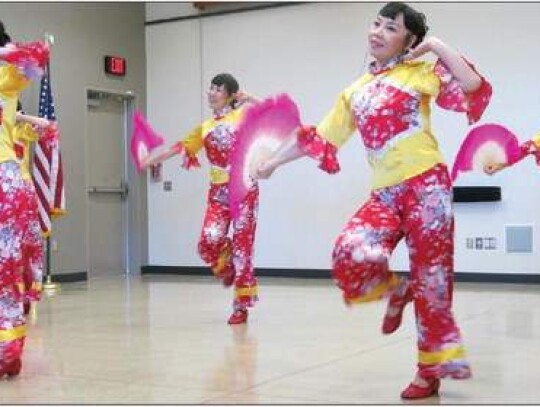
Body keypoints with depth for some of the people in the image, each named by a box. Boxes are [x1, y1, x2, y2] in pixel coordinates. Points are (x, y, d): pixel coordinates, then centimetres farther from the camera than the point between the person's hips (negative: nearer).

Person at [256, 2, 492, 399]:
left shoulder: (422, 72, 5)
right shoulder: (355, 93, 18)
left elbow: (473, 88, -10)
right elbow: (320, 137, 22)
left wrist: (437, 46, -4)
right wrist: (274, 160, 22)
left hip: (426, 184, -4)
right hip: (385, 192, 4)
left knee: (431, 273, -3)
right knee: (350, 256, -20)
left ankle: (432, 366, 10)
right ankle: (396, 291, 13)